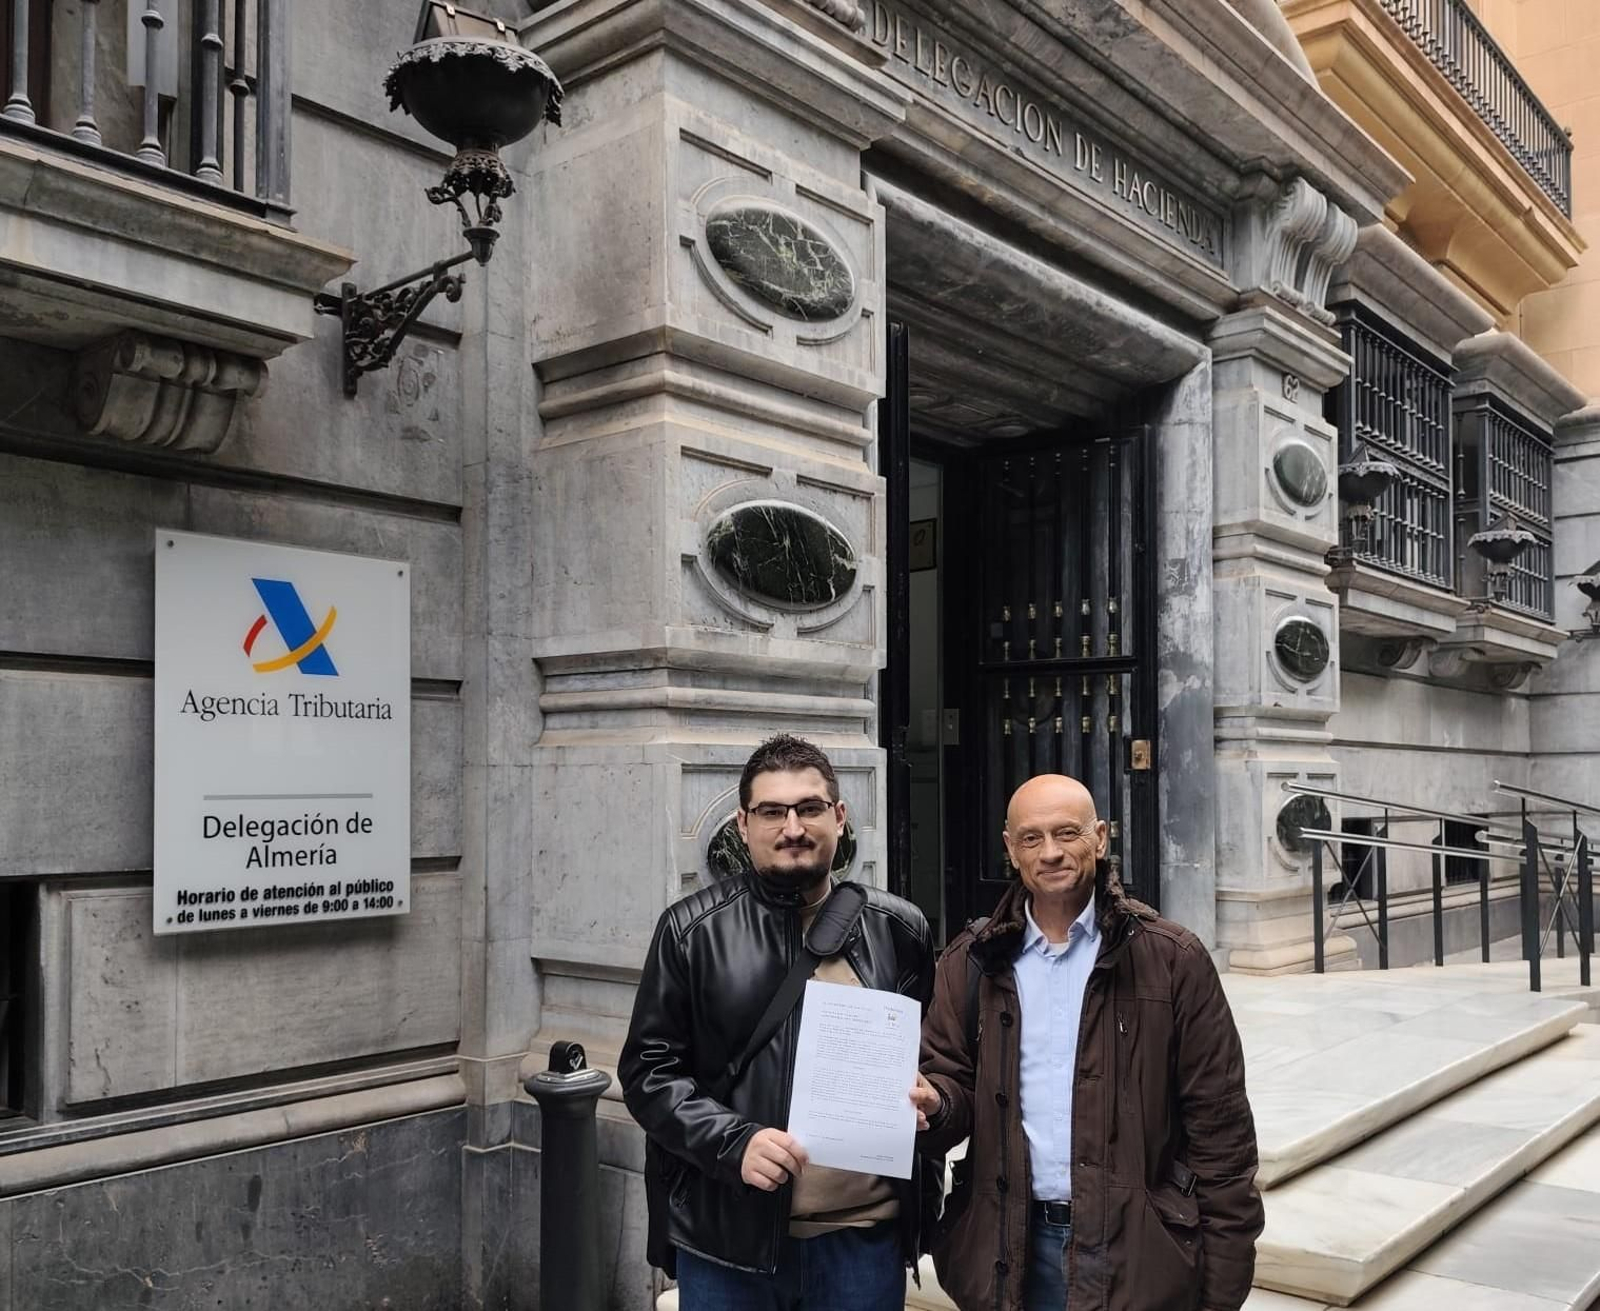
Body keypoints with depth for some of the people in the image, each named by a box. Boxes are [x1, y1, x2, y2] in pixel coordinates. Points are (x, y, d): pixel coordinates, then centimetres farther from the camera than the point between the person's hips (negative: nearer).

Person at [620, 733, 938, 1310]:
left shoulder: (899, 930, 3)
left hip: (864, 1237, 1)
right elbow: (649, 1068, -1)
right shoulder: (691, 930, -1)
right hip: (727, 1240, -1)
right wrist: (733, 1141, -15)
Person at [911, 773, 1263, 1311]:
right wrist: (935, 1100, -18)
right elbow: (952, 1079, 6)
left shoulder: (1171, 958, -6)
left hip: (1133, 1247, -2)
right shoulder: (973, 960, 3)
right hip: (1013, 1245, 3)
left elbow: (1217, 1123, -4)